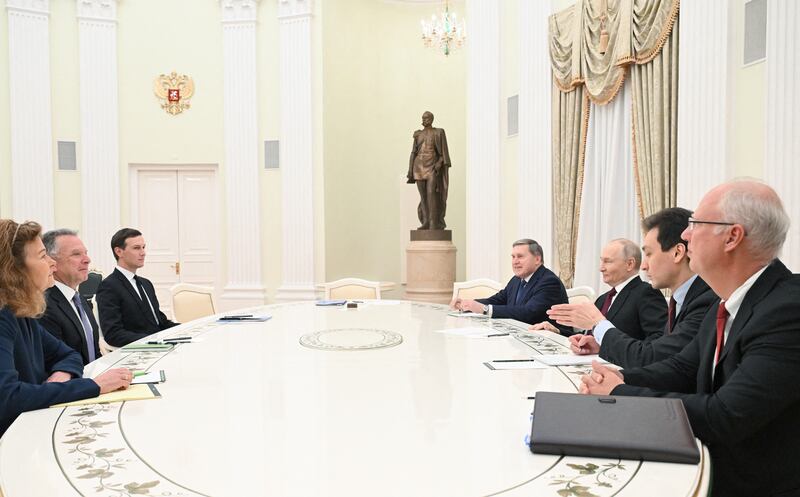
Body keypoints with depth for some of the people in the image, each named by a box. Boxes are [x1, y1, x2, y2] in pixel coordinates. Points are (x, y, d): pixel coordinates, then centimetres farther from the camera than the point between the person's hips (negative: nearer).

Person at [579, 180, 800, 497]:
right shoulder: (726, 304, 3)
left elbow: (725, 417, -29)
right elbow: (684, 367, 7)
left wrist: (621, 394, -19)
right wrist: (621, 380, -12)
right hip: (710, 466, 7)